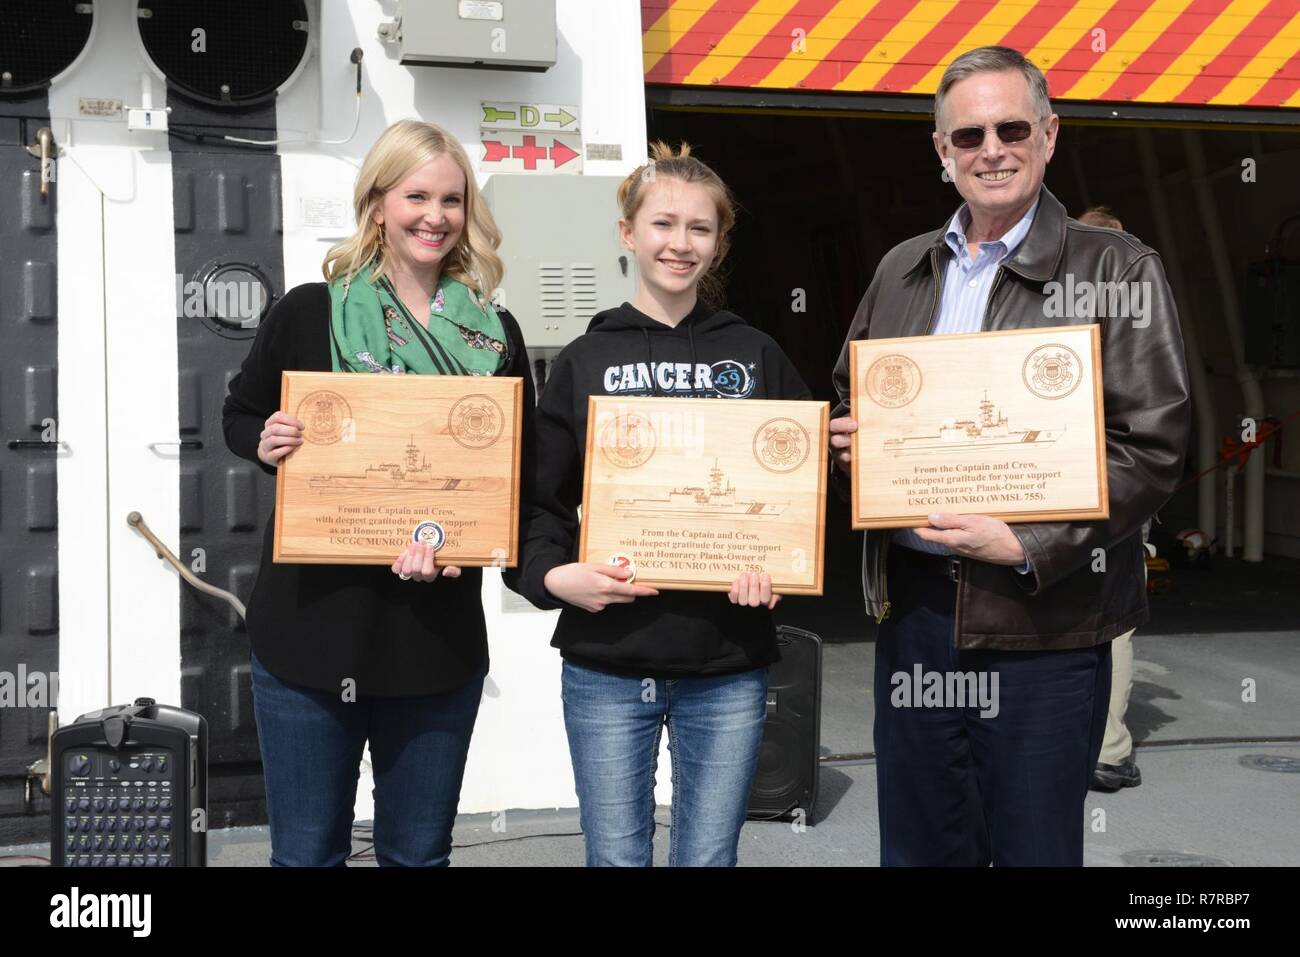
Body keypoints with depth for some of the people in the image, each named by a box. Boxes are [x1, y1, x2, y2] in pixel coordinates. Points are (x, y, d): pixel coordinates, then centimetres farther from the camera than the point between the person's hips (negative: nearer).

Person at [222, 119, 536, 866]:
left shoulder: (495, 335, 3)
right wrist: (267, 443, -13)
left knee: (419, 853, 16)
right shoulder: (310, 312, -2)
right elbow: (240, 416, 10)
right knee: (308, 853, 11)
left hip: (439, 635, 2)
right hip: (312, 626, -1)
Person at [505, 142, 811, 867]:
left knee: (710, 856, 10)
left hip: (728, 667, 1)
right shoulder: (585, 361, 4)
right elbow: (541, 500, 3)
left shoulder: (757, 358, 7)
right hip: (607, 666, 0)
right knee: (617, 856, 8)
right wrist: (553, 575, -15)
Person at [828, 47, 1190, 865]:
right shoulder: (902, 270, 11)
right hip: (912, 610, 5)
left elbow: (1151, 448, -11)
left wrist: (1028, 543, -20)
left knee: (1034, 845, 9)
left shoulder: (1117, 270, -6)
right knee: (919, 845, 17)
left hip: (1043, 622, -5)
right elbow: (848, 398, 23)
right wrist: (849, 439, -1)